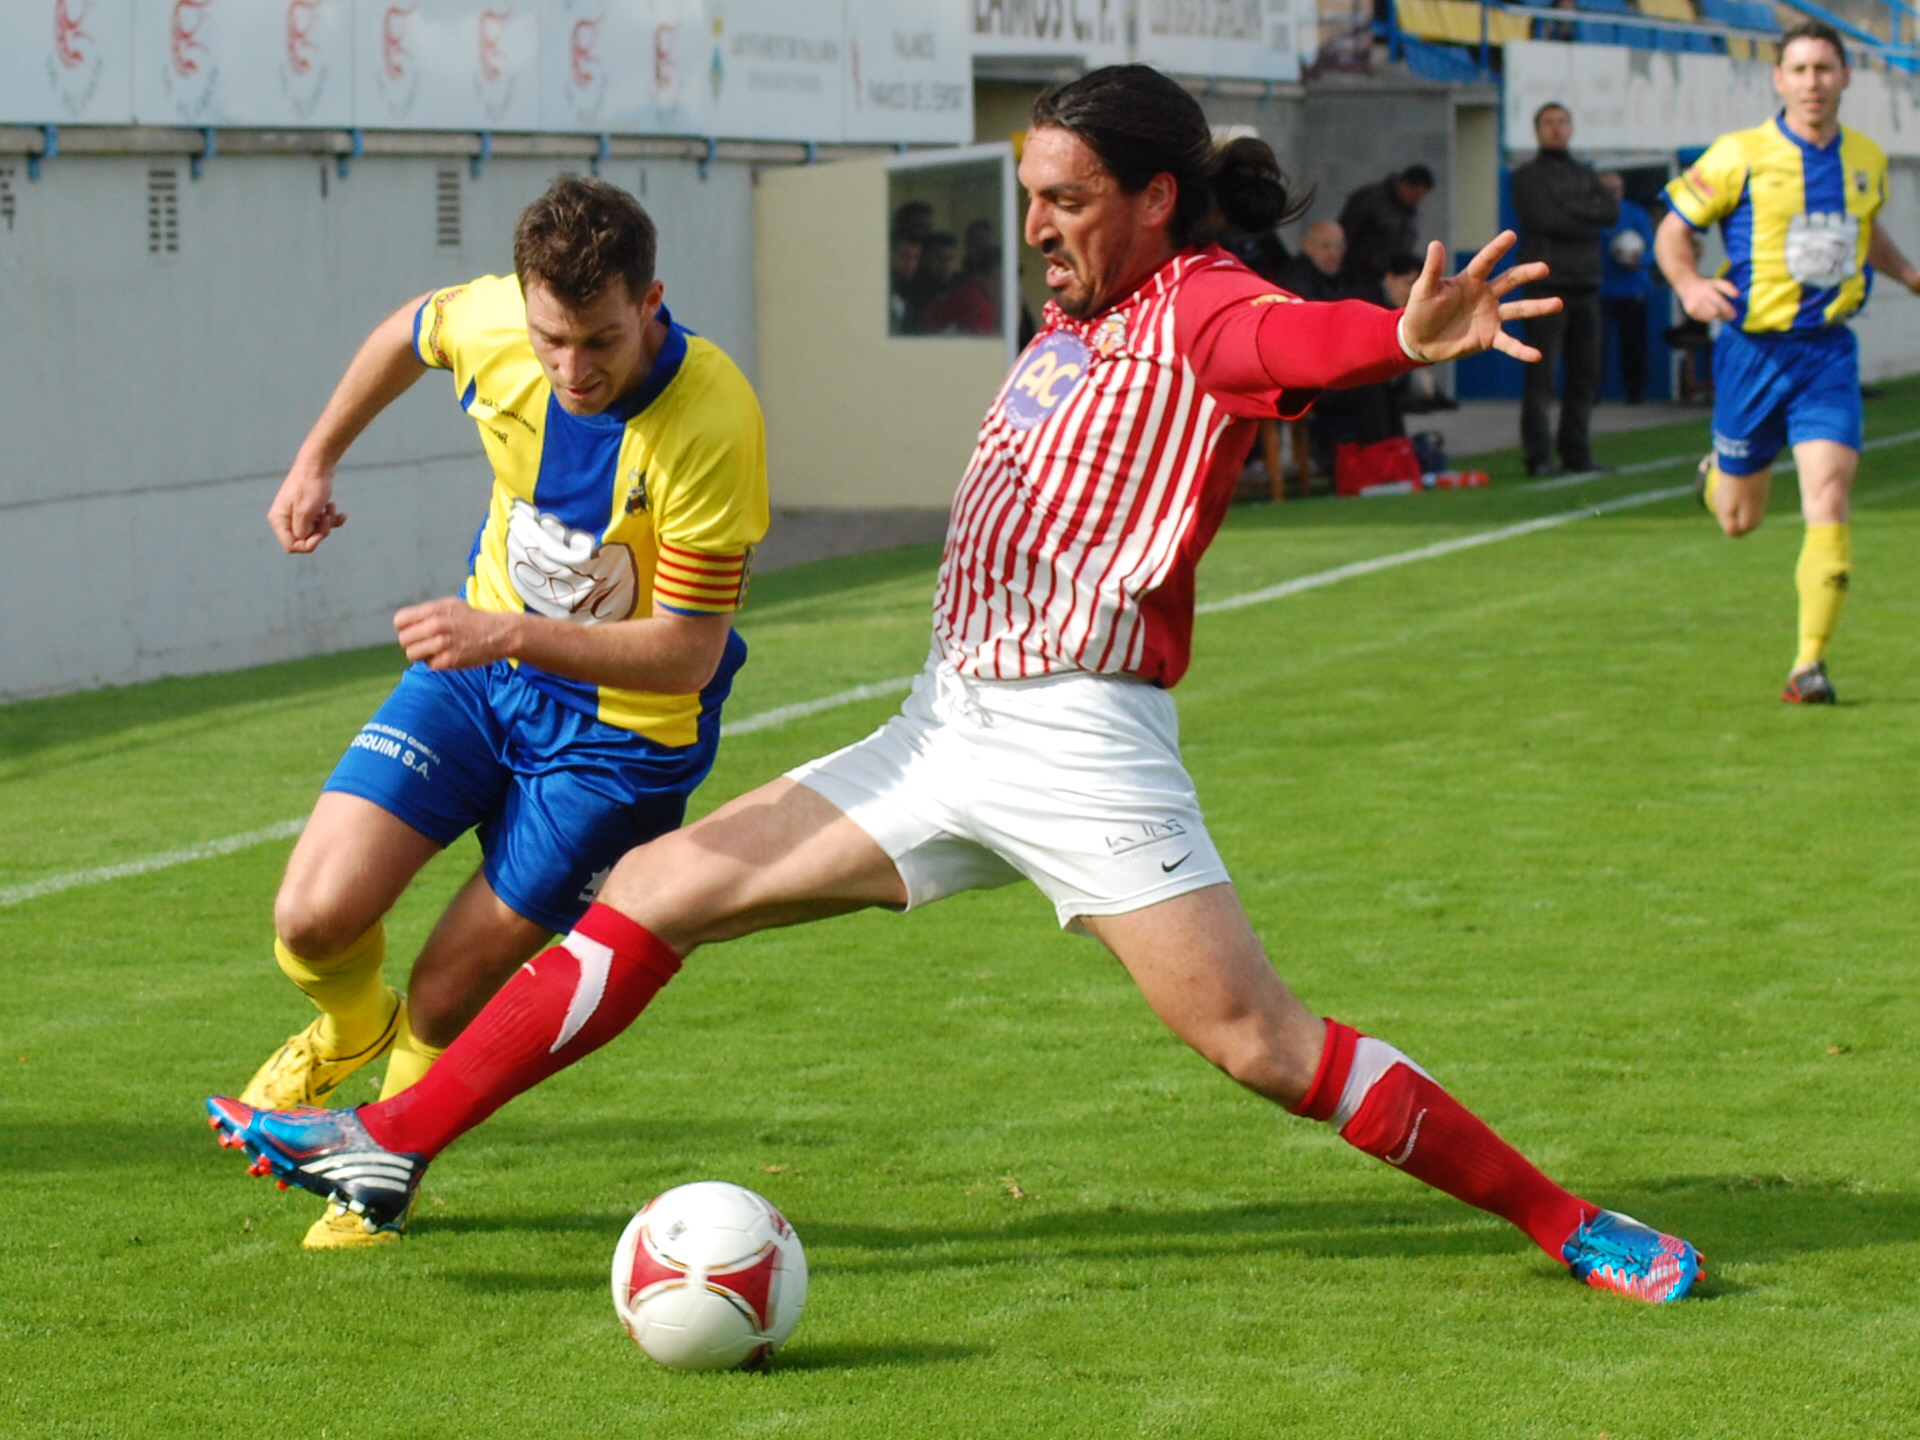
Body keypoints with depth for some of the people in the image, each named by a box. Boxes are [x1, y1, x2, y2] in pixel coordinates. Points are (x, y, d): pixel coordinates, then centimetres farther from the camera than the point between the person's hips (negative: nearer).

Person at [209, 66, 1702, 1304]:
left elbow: (1295, 337, -33)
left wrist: (1408, 337, -55)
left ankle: (1563, 1218, 3)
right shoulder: (1074, 318, 15)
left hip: (1079, 745, -8)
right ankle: (393, 1145, 13)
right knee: (657, 889, 7)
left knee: (1260, 1042, -11)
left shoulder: (1200, 310, -12)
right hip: (946, 730, 8)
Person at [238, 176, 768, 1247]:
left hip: (626, 722, -4)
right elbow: (409, 330, 9)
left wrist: (512, 635, -38)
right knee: (317, 918, -10)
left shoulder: (712, 426, -32)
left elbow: (685, 652, -28)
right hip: (485, 660, 4)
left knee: (449, 999, 0)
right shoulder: (492, 325, -19)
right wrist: (317, 460, 13)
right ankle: (349, 1030, 28)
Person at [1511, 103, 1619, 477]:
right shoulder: (1527, 176, 4)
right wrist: (1589, 219, -6)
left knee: (1585, 374, 7)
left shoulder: (1586, 176, 20)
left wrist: (1571, 210, -9)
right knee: (1541, 373, -8)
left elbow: (1612, 210, 3)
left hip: (1586, 286, 6)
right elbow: (1545, 219, -12)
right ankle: (1538, 455, -8)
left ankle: (1576, 451, 13)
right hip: (1547, 284, -6)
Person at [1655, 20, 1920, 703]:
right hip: (1753, 346, -2)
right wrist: (1690, 284, -20)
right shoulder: (1741, 156, -7)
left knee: (1828, 501, -15)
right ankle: (1715, 475, 48)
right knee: (1738, 520, 9)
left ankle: (1810, 662, -11)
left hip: (1828, 351, 2)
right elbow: (1673, 230, -1)